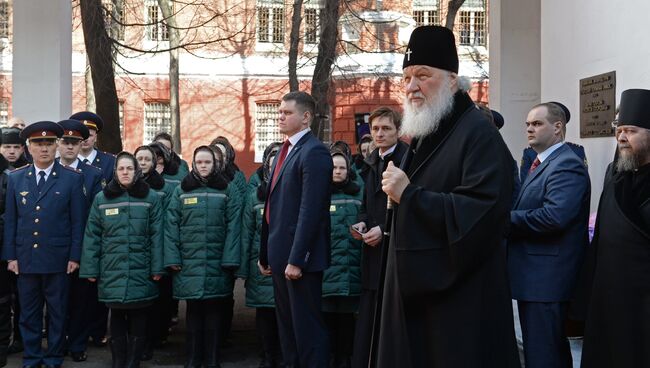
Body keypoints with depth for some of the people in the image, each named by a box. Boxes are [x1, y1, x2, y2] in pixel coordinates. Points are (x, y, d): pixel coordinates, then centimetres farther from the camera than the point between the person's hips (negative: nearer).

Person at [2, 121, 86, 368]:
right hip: (25, 259, 2)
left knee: (57, 313, 7)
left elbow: (78, 221, -2)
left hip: (58, 260, -2)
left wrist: (75, 257, -6)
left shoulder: (73, 178, -1)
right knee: (28, 313, 10)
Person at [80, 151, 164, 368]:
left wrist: (157, 268, -5)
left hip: (141, 271, -1)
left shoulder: (150, 198, 2)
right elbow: (92, 236, 5)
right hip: (112, 271, 1)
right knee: (117, 319, 9)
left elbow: (156, 236, 0)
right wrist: (90, 269, 0)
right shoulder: (101, 199, 5)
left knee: (138, 321, 5)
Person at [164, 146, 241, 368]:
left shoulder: (227, 191, 5)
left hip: (217, 264, -1)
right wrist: (172, 259, -5)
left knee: (215, 312, 4)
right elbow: (171, 227, 4)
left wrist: (230, 260, -10)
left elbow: (232, 228, -1)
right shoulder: (181, 191, 8)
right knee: (194, 312, 7)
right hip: (189, 263, 1)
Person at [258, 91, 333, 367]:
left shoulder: (314, 152, -13)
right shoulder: (286, 150, 17)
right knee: (286, 324, 15)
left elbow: (310, 211, -20)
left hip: (298, 255, -9)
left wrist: (296, 259, -23)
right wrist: (266, 253, 16)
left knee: (307, 326, -1)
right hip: (281, 254, 9)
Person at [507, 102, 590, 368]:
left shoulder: (567, 165, -15)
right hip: (536, 275, 10)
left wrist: (507, 218, -18)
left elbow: (554, 216, -28)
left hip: (546, 278, -10)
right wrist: (509, 217, 0)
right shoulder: (542, 163, 18)